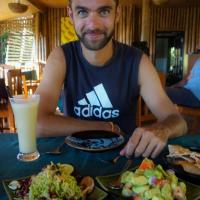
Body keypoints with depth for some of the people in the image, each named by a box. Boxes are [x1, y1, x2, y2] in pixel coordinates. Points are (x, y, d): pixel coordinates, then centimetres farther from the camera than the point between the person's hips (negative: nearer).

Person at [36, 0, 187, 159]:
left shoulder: (137, 61, -12)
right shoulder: (61, 57, -12)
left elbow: (178, 121, -12)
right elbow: (39, 123, -22)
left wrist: (161, 130, -36)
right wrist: (107, 127, -18)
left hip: (124, 153, 1)